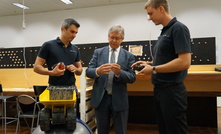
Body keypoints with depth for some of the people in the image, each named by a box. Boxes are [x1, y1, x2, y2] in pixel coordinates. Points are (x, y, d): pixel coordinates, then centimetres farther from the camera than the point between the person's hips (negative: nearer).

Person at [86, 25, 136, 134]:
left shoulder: (129, 56, 2)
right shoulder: (98, 52, 4)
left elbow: (132, 78, -4)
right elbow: (88, 71, -2)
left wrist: (119, 73, -24)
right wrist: (97, 71, -25)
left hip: (119, 99, 0)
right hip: (100, 98, 1)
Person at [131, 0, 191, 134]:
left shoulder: (178, 28, -14)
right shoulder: (165, 31, 14)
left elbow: (184, 62, -24)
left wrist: (153, 69, -17)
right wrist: (149, 63, 7)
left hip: (172, 91, -9)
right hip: (160, 89, 9)